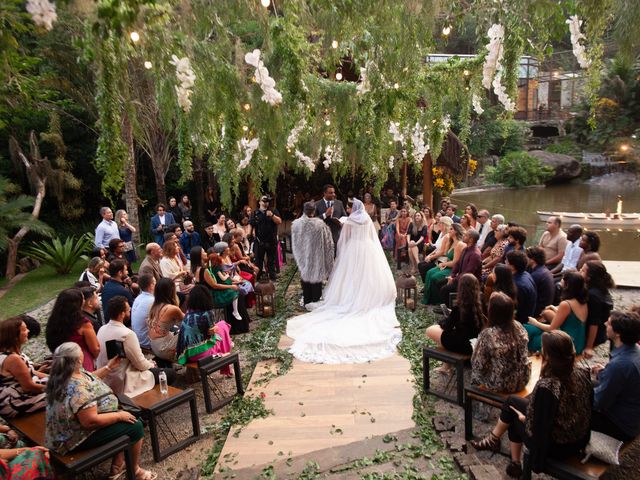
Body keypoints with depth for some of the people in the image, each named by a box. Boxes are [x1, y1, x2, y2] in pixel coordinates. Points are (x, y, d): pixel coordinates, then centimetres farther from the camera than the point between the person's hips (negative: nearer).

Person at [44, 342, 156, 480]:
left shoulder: (62, 374, -3)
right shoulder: (77, 389, -34)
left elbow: (89, 380, 15)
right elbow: (91, 421, -32)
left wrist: (108, 368, 15)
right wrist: (119, 415, -20)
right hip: (80, 437, -10)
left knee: (124, 414, 17)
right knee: (135, 426, -5)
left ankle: (117, 466, 24)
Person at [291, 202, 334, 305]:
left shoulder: (295, 224, -10)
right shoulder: (320, 224, -16)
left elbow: (294, 244, 3)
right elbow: (328, 243, -7)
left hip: (303, 257, 2)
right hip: (317, 258, -2)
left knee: (305, 277, 14)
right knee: (316, 277, 10)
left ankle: (307, 302, 22)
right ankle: (316, 300, 18)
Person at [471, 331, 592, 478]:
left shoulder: (546, 387, -33)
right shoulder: (582, 374, -13)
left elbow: (538, 430, -25)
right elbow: (586, 408, 4)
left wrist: (525, 418, -2)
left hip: (556, 447, -6)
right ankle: (514, 463, 35)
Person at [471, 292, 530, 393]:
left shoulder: (487, 334, -28)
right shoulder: (519, 327, -12)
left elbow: (478, 364, -17)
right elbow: (524, 355, 4)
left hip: (500, 384, -4)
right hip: (522, 381, 5)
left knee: (475, 372, 24)